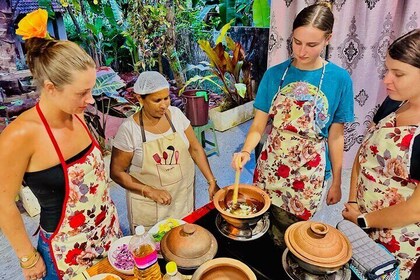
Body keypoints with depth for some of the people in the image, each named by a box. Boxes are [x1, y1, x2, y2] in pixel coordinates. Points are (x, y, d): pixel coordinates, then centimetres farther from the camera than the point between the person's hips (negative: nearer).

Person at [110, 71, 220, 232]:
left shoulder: (176, 114, -8)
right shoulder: (129, 129, -19)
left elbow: (195, 148, -1)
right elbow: (117, 172, -11)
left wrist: (212, 182, -6)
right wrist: (149, 191, -21)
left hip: (184, 194, 4)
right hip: (149, 204, -3)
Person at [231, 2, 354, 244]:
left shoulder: (339, 79, -9)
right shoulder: (275, 74, -6)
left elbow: (335, 136, -2)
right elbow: (259, 125, -5)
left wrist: (337, 181, 4)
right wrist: (246, 151, -23)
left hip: (309, 171, -1)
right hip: (271, 165, 2)